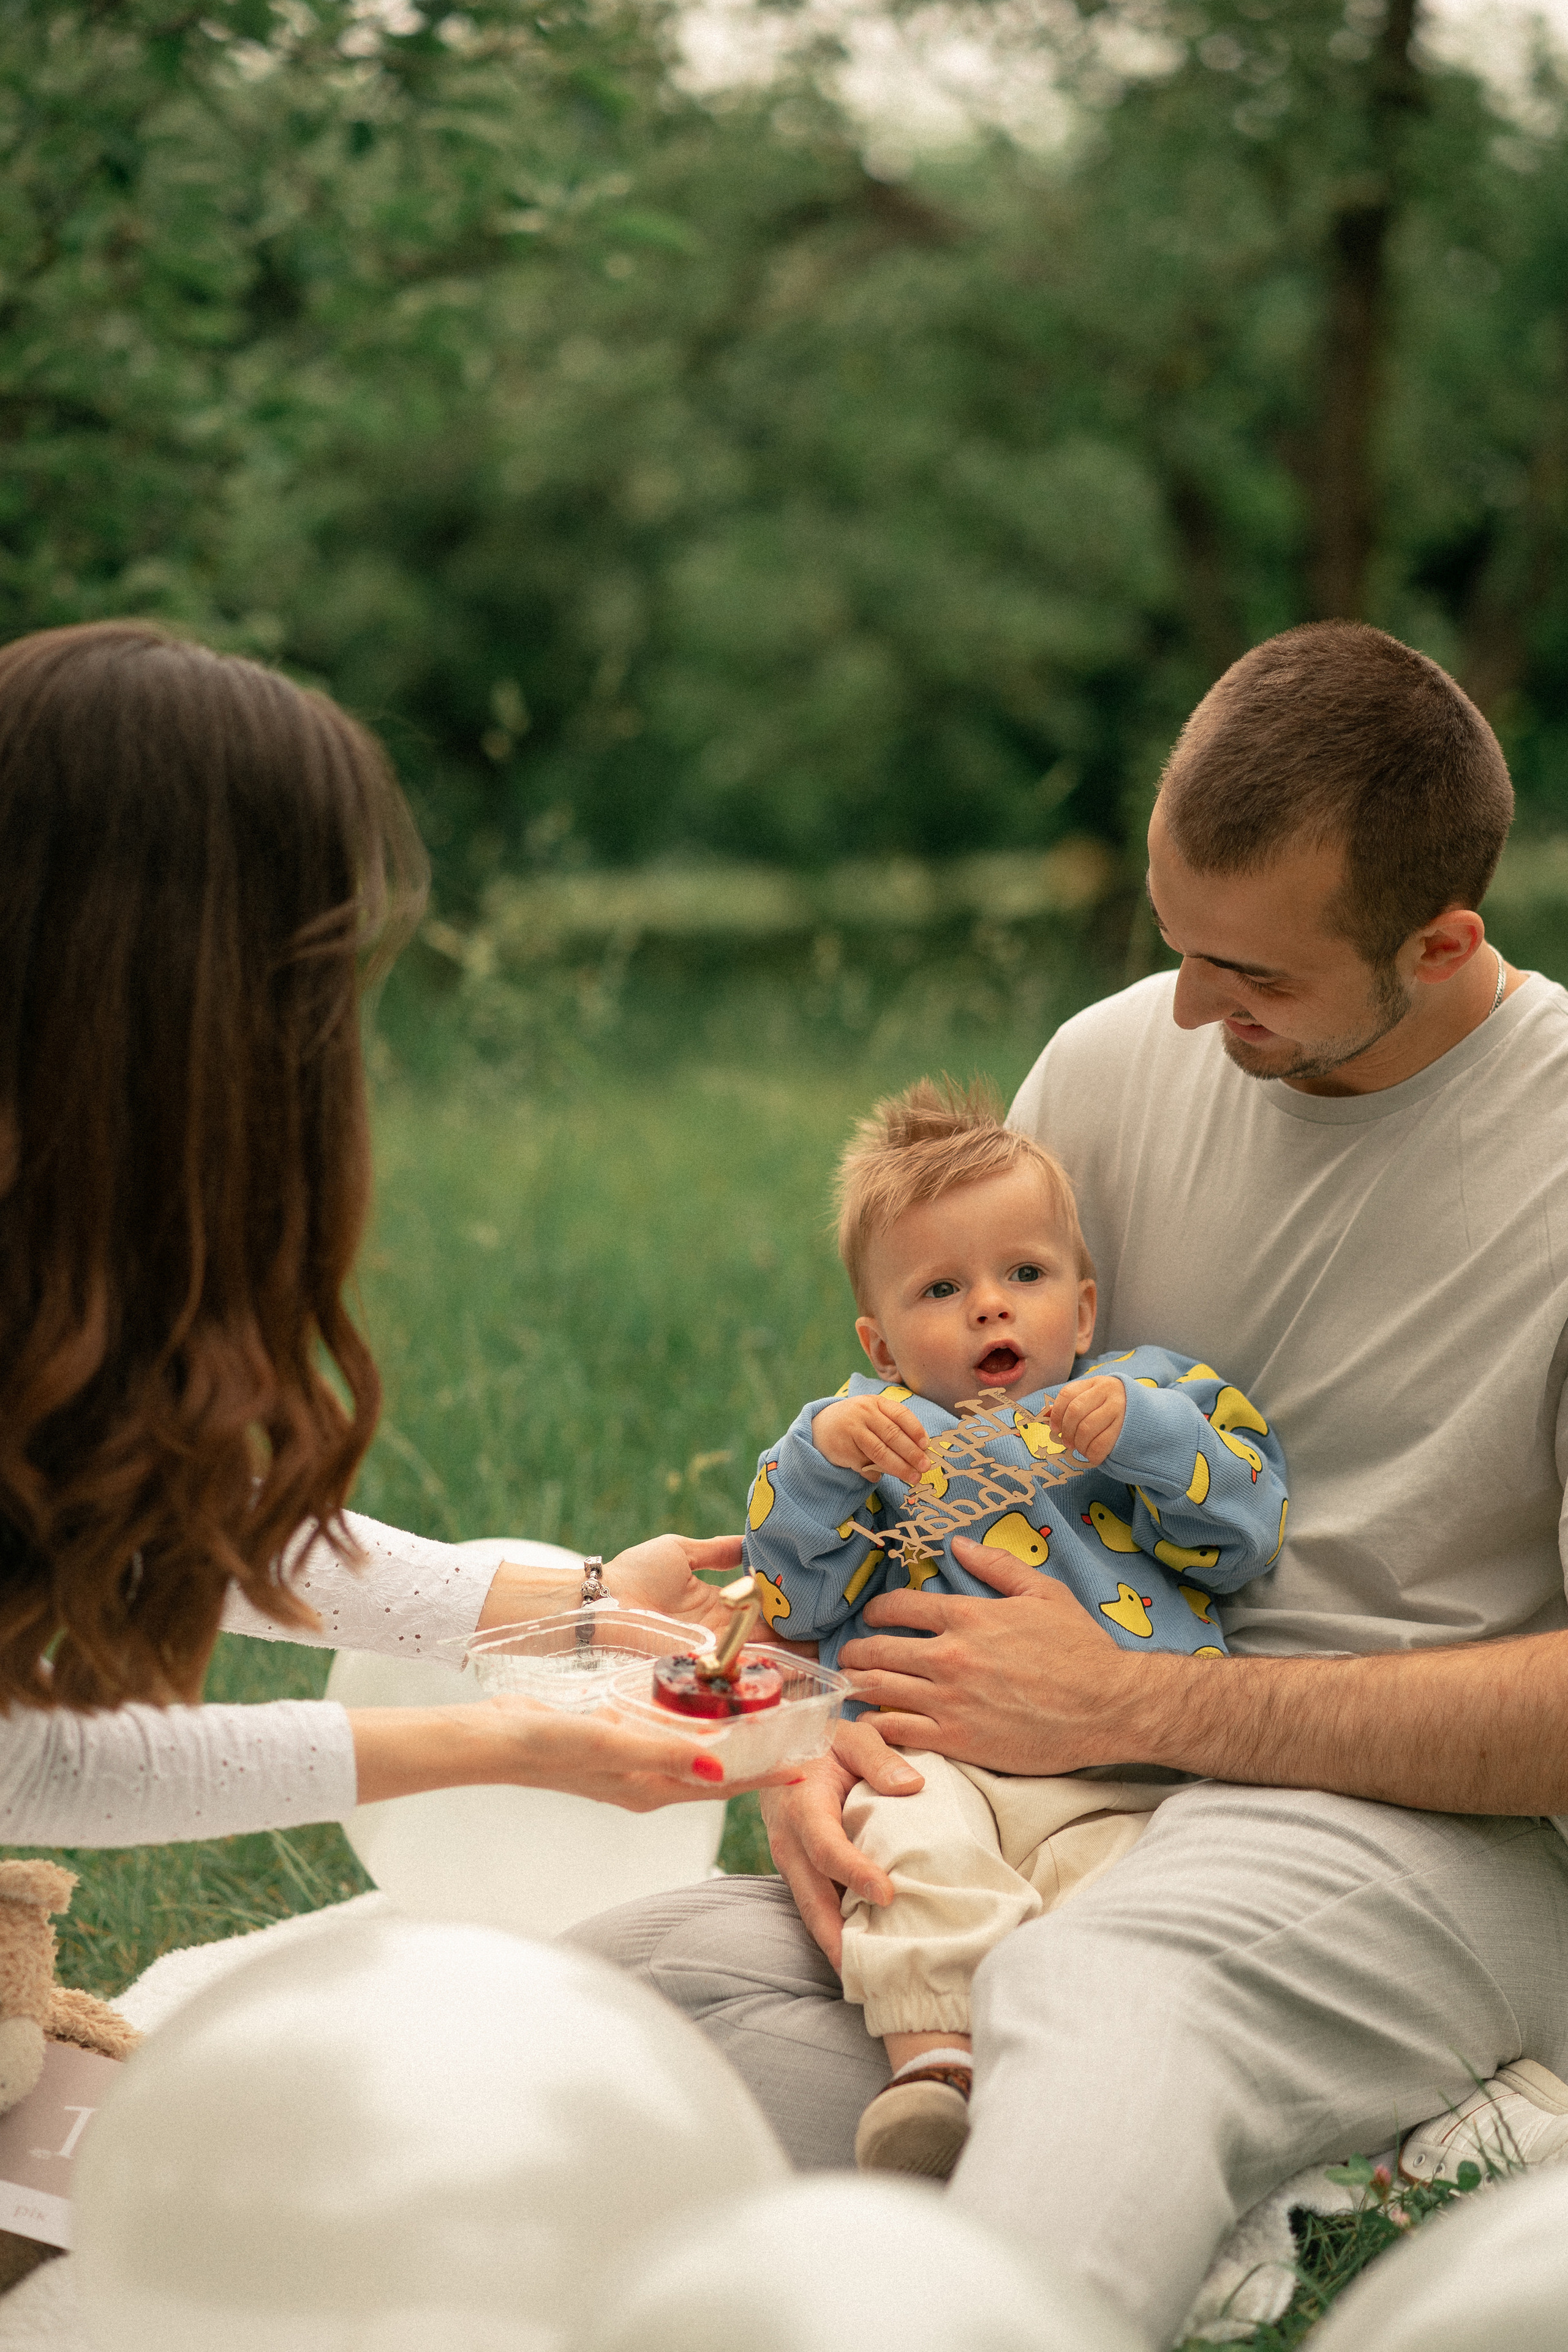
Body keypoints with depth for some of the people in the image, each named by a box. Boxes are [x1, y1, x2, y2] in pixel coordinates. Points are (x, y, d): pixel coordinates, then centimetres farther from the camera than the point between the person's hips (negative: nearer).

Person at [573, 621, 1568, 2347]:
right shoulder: (1116, 1063, 7)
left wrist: (1134, 1704, -17)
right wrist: (838, 1720, -7)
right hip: (1104, 1809, 6)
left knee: (1089, 1995, -41)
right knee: (623, 1980, -19)